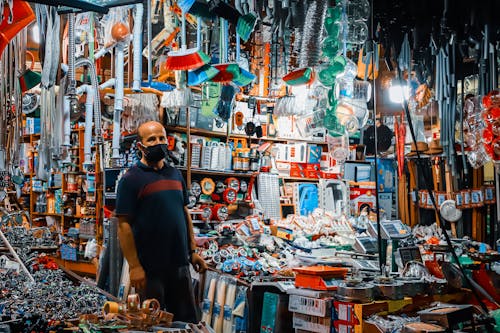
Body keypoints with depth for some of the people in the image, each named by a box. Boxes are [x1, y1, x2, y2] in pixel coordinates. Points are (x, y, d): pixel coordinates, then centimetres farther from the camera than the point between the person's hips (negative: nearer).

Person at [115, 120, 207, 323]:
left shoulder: (175, 174, 11)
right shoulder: (131, 179, -8)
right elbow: (124, 225, -12)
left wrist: (192, 251, 13)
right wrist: (134, 266, -16)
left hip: (180, 264, 6)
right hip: (150, 268, -6)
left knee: (189, 321, 14)